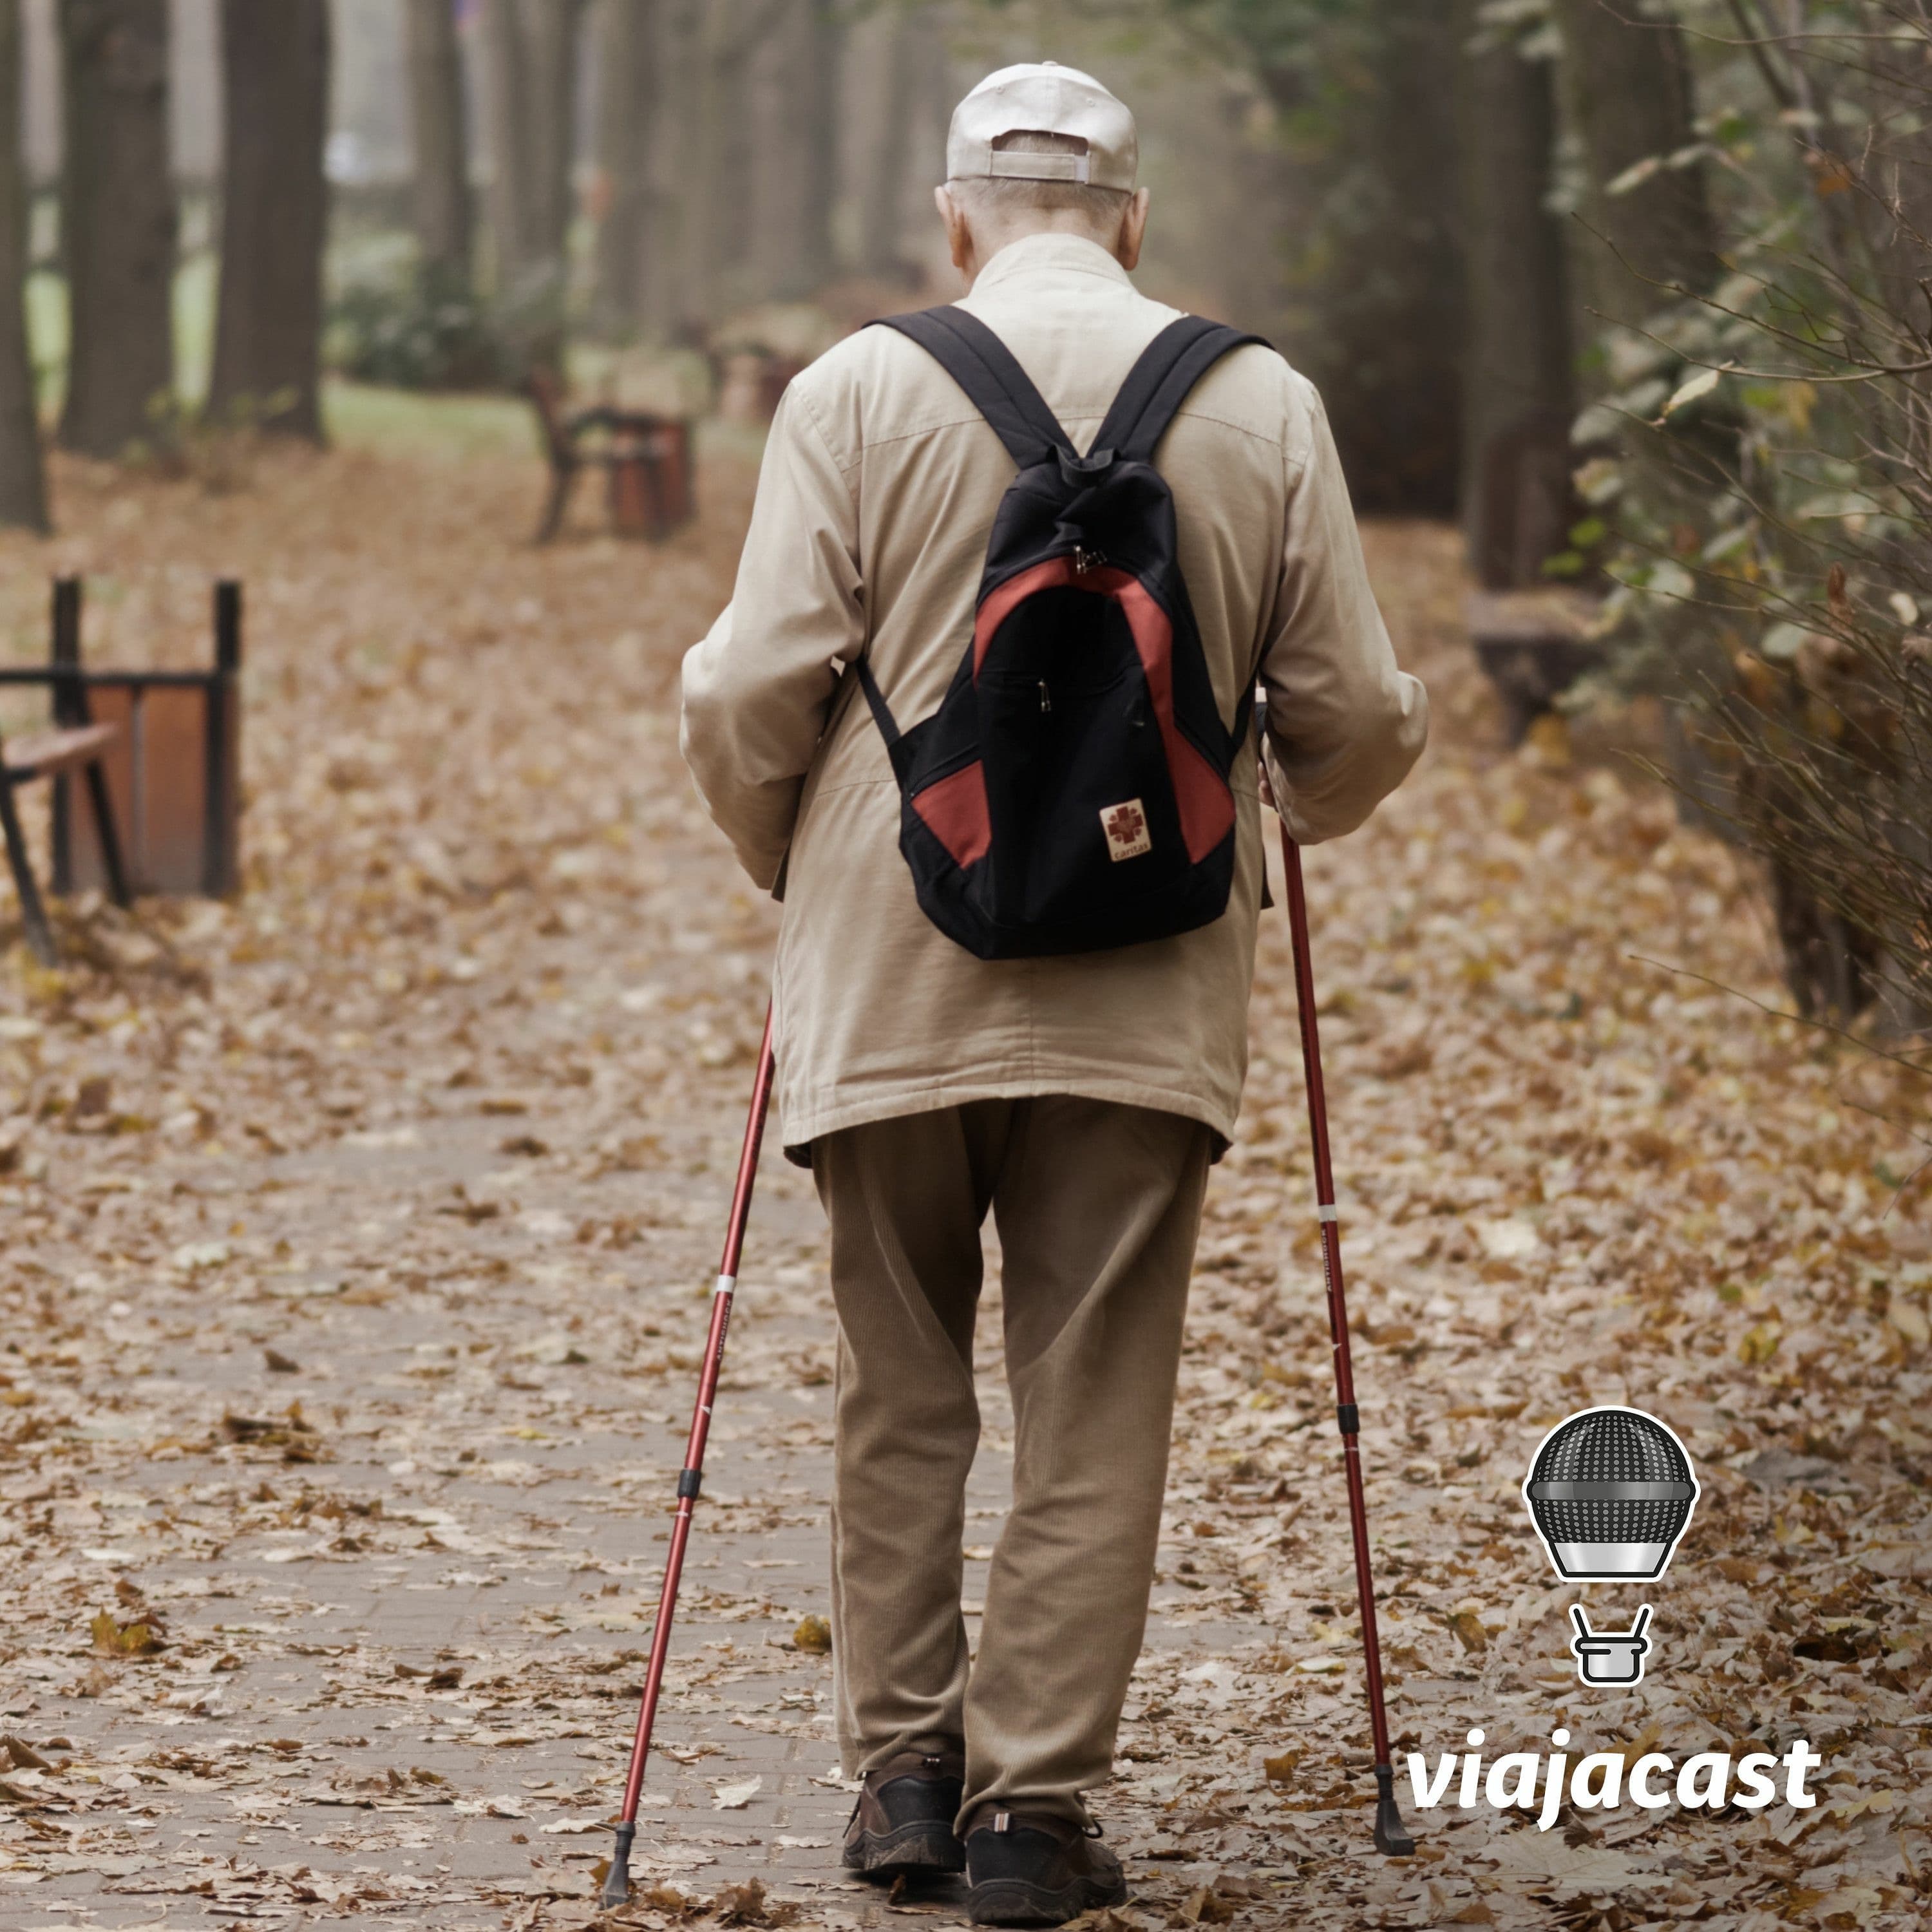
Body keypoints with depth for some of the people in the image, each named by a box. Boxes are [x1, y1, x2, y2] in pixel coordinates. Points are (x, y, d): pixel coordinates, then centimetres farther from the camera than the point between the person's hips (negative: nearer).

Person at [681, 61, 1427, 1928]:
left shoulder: (858, 390, -3)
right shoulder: (1262, 406, 2)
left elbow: (755, 689, -6)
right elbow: (1354, 717, 5)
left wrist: (781, 857, 14)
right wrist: (1297, 806, 27)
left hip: (888, 980, 0)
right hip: (1146, 991, 0)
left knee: (900, 1386, 14)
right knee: (1093, 1405, 6)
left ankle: (901, 1771, 18)